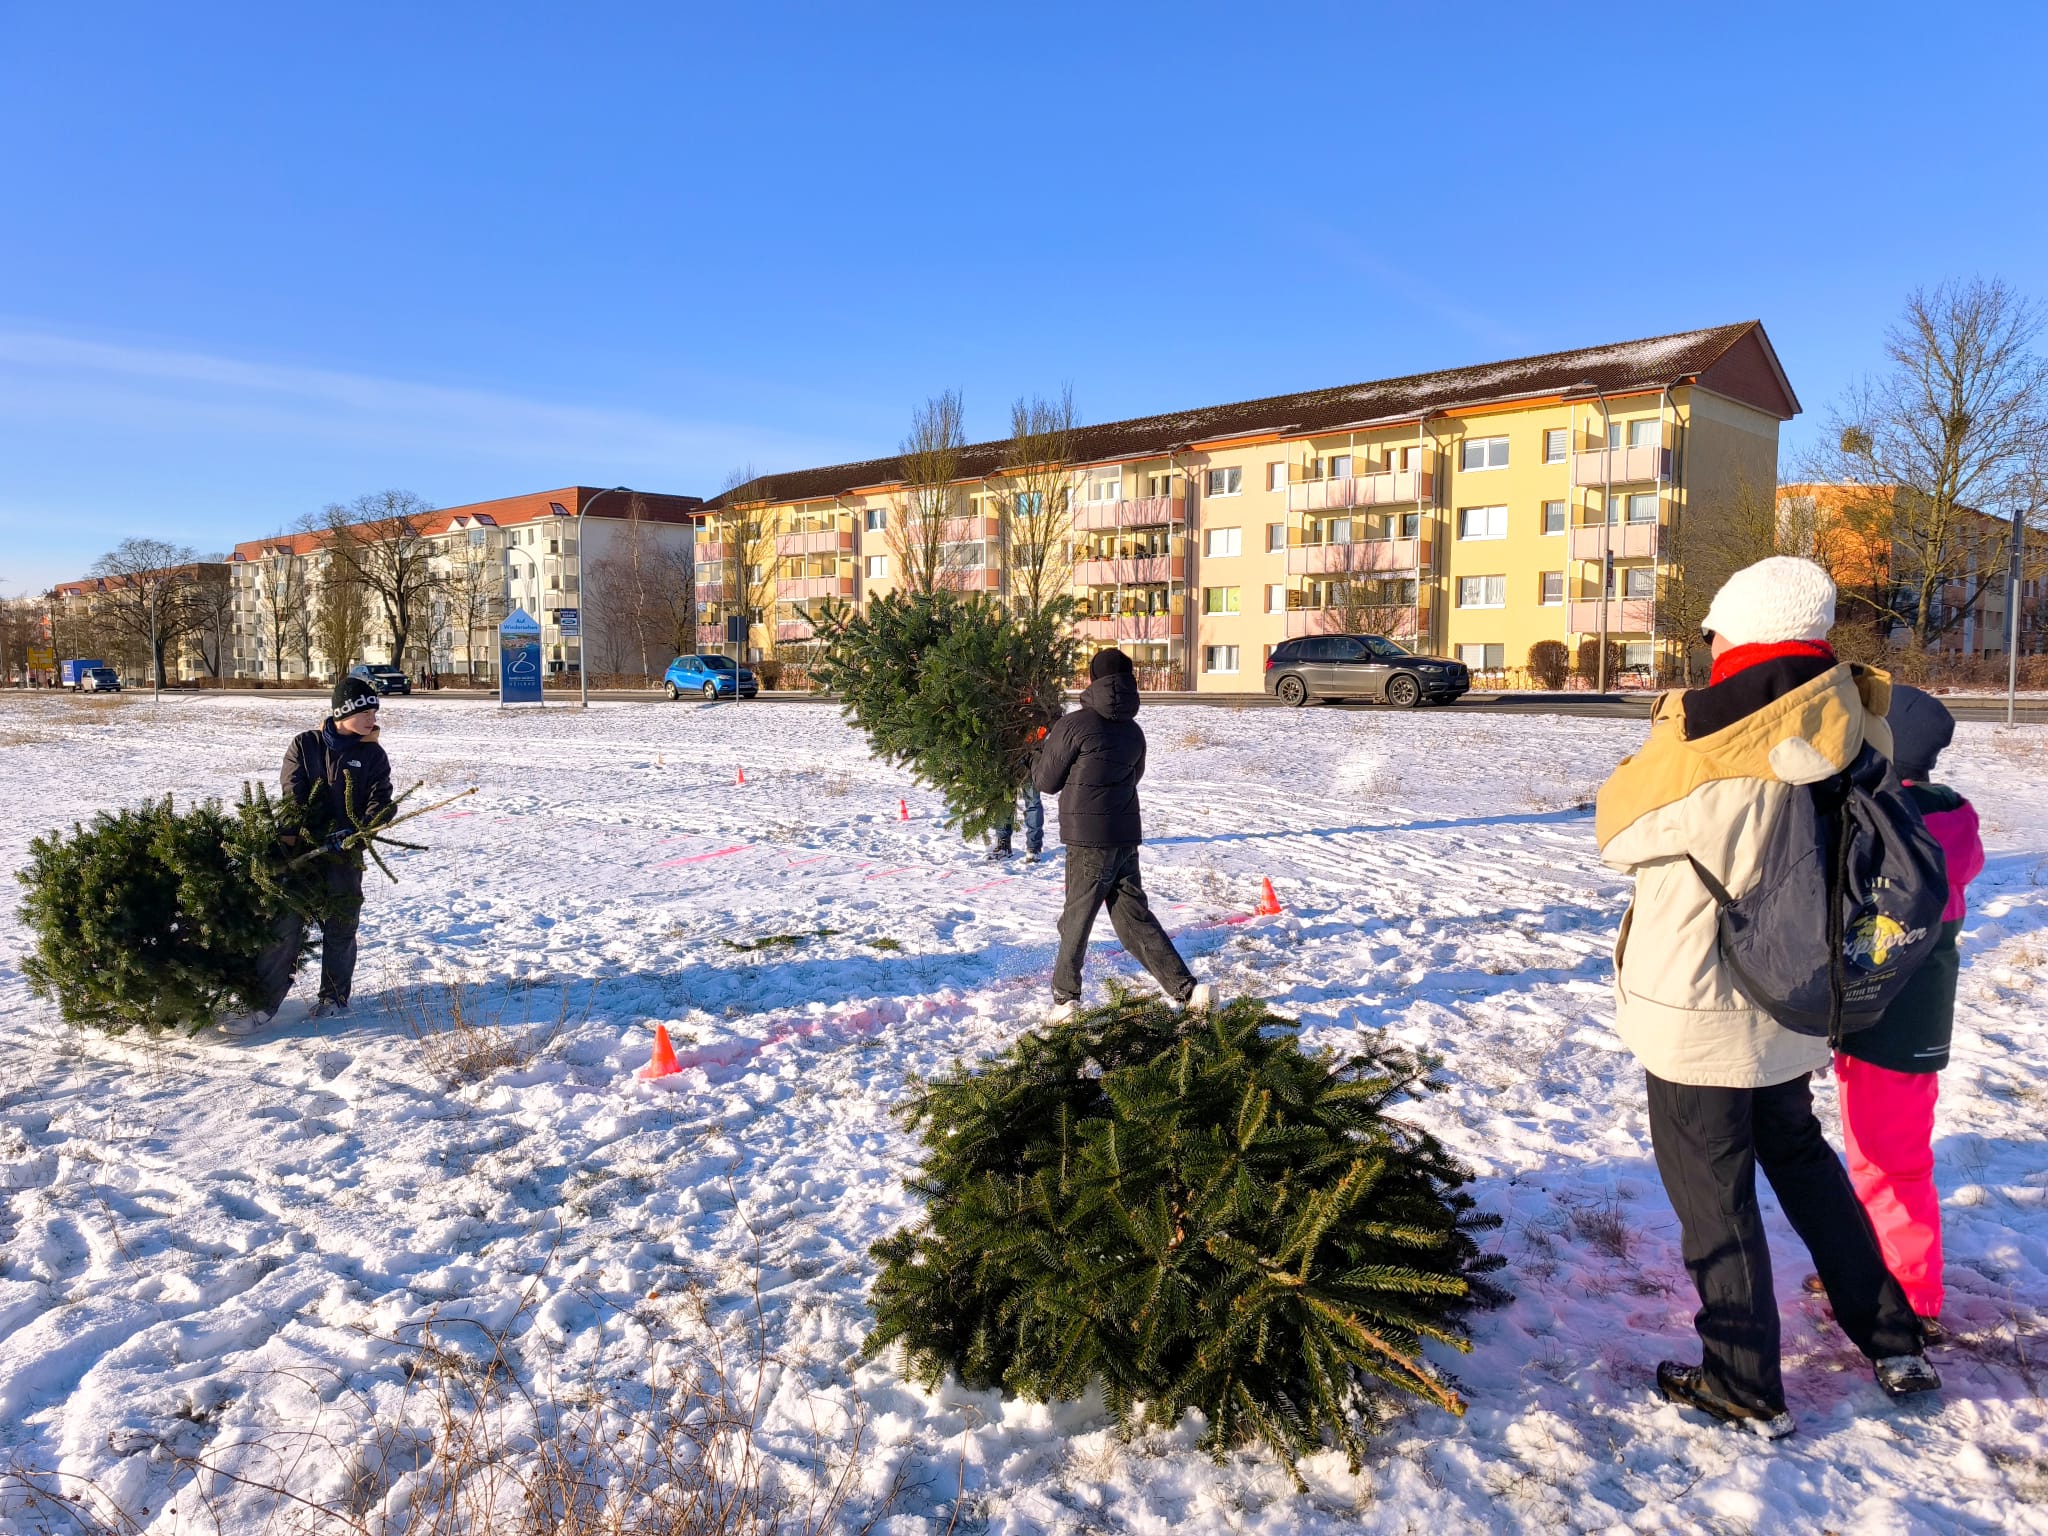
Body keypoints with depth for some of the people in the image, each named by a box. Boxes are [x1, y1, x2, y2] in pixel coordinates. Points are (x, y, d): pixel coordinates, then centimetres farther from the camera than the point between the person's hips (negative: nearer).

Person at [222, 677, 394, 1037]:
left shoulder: (373, 755, 6)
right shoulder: (305, 745, 4)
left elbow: (380, 801, -3)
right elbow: (292, 797, -2)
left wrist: (356, 832, -20)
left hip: (346, 853, 1)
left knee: (340, 927, 8)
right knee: (285, 926, -4)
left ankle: (335, 997, 24)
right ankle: (263, 1004, -1)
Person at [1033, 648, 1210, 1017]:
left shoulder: (1072, 725, -10)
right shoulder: (1133, 731, 9)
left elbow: (1047, 781, -2)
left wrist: (1043, 752, 19)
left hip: (1088, 840, -6)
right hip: (1126, 837, 6)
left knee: (1077, 918, 7)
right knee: (1134, 917, 11)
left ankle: (1065, 996, 17)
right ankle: (1185, 989, 5)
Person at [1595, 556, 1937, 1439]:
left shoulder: (1700, 753, -26)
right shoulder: (1853, 747, -5)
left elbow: (1617, 832, -9)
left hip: (1697, 1019, -7)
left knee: (1714, 1196, 9)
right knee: (1801, 1159, 28)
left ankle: (1744, 1388, 22)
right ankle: (1893, 1342, 38)